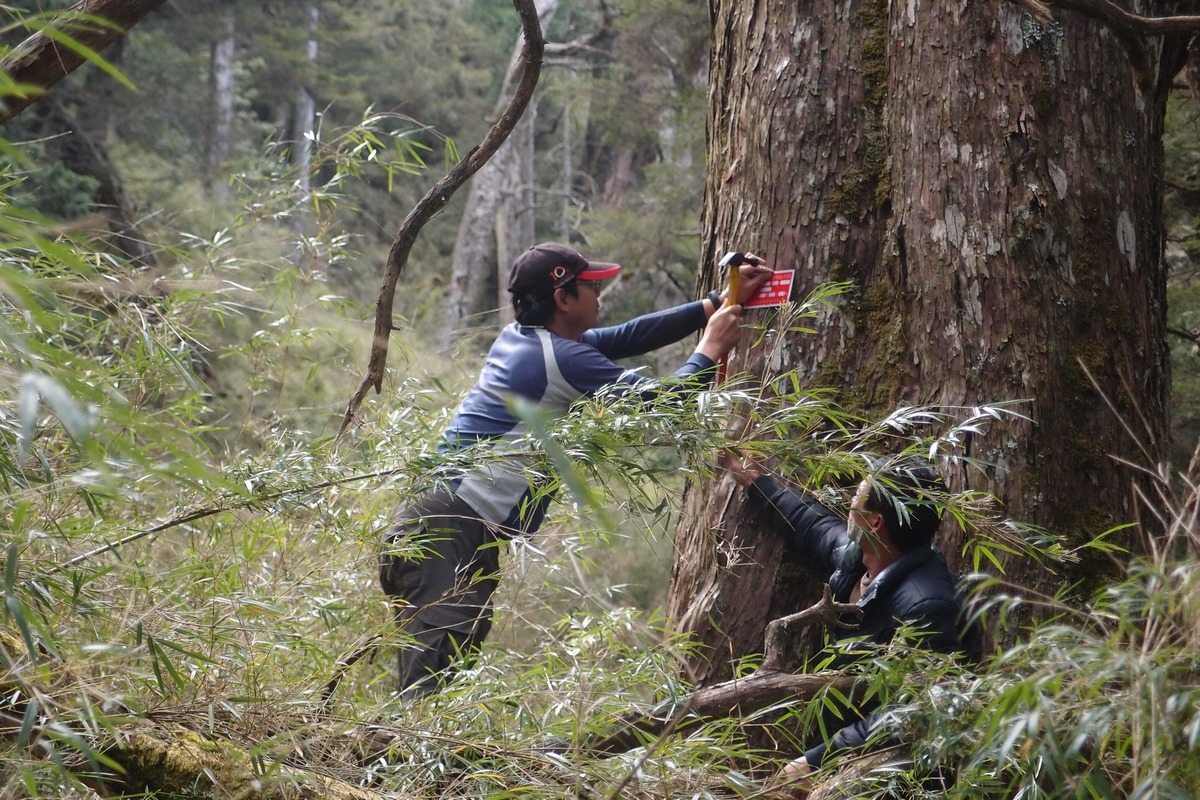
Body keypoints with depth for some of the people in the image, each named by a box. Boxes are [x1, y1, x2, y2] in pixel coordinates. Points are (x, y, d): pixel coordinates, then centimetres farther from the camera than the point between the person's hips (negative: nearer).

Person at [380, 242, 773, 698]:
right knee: (431, 681, -16)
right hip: (452, 529, -10)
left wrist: (715, 305, 22)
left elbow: (623, 339, 21)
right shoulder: (561, 359, -12)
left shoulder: (522, 338, 15)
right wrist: (711, 348, 6)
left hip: (430, 520, 10)